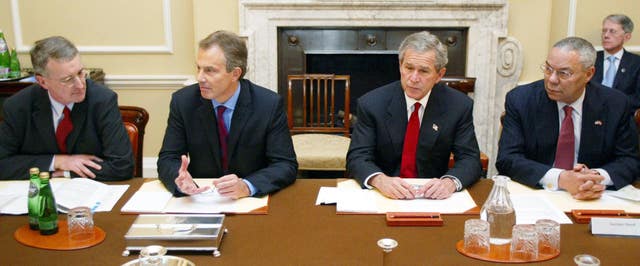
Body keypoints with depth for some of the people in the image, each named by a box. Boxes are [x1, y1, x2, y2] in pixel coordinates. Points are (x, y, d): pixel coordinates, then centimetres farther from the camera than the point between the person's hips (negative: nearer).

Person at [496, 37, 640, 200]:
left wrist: (597, 177, -19)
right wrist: (560, 178, -25)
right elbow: (507, 160, -11)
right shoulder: (519, 100, -6)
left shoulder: (616, 105, -1)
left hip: (592, 199, 2)